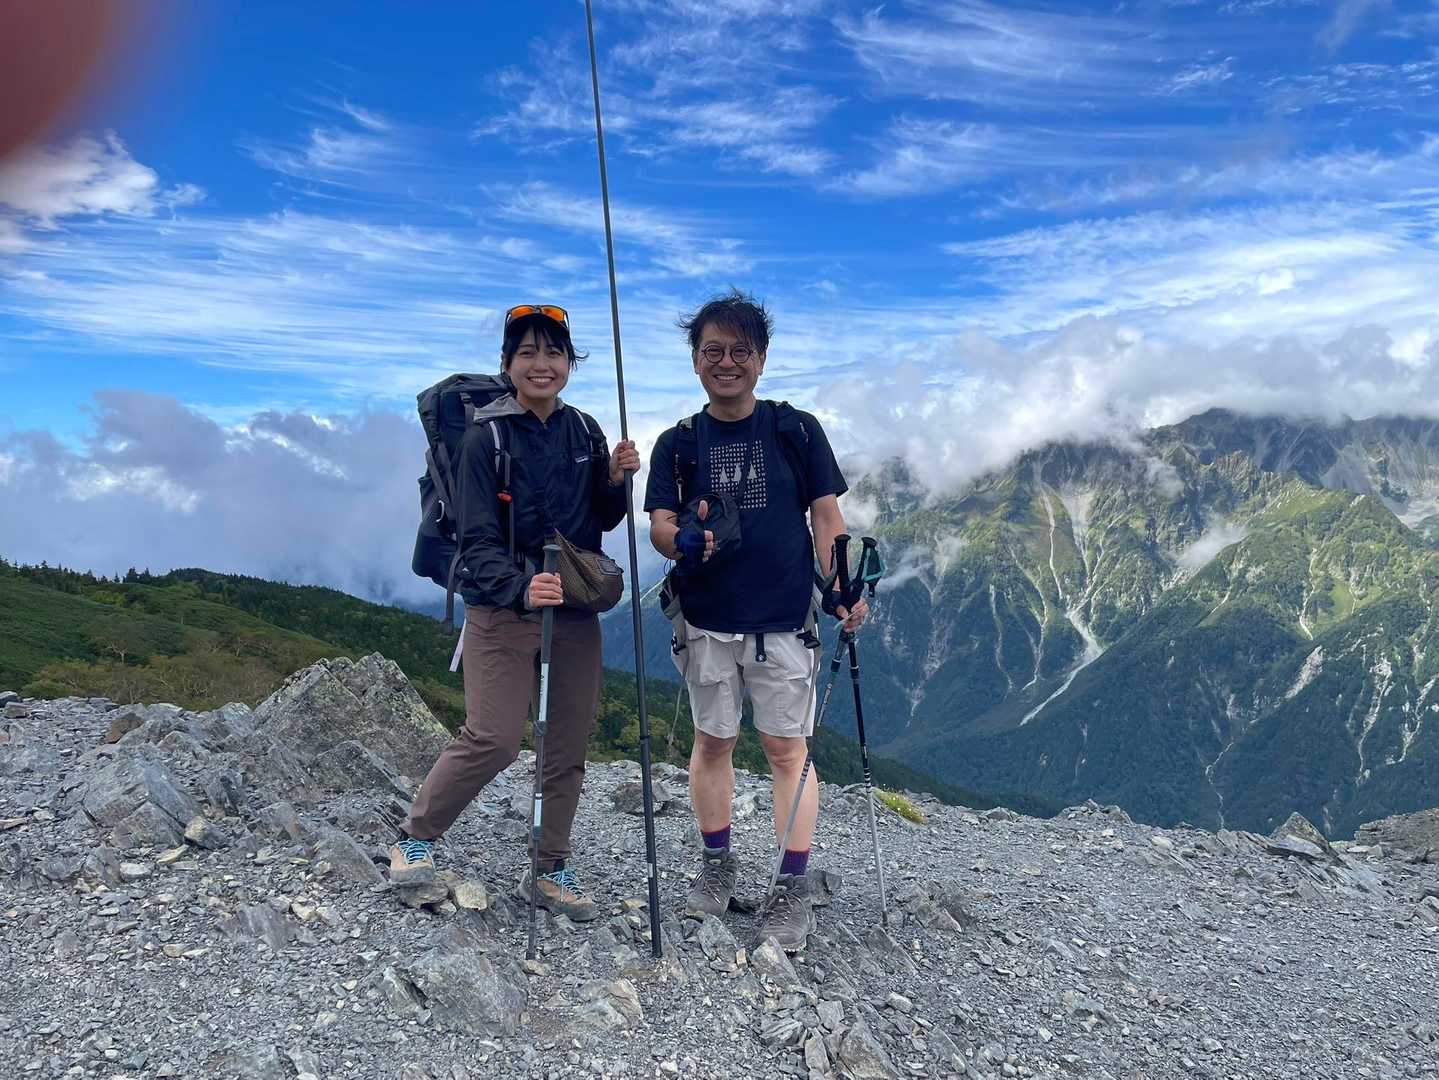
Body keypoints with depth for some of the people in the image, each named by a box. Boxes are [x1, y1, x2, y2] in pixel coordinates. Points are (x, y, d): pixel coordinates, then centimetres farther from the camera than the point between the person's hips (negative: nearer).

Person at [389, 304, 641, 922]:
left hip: (576, 612, 5)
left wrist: (614, 480, -6)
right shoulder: (486, 437, -9)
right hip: (502, 610, -5)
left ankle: (551, 871, 25)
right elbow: (477, 540, -14)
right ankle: (417, 836, 14)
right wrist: (520, 588, -32)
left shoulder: (584, 431, 6)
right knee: (493, 739, -12)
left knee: (569, 747, 9)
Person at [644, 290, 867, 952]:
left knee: (787, 749, 0)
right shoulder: (678, 443, 6)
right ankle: (717, 863, 29)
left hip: (784, 619, -2)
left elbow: (826, 516, 3)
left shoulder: (797, 430, 3)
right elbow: (660, 528, -1)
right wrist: (684, 540, -25)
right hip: (706, 622, 2)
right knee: (712, 742, 12)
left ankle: (793, 888, 10)